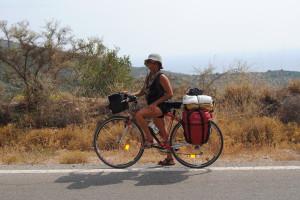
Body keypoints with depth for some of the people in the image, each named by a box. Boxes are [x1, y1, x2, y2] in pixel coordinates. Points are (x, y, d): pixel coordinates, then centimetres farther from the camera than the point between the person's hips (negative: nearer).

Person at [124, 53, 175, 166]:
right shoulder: (148, 77, 16)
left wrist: (155, 103, -18)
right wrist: (131, 95, -2)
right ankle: (170, 158, 20)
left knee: (139, 115, -28)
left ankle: (149, 139, -15)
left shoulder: (161, 77, -8)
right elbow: (142, 92, 17)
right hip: (154, 107, 8)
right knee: (163, 133, 12)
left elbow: (170, 94, -13)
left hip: (160, 106, -8)